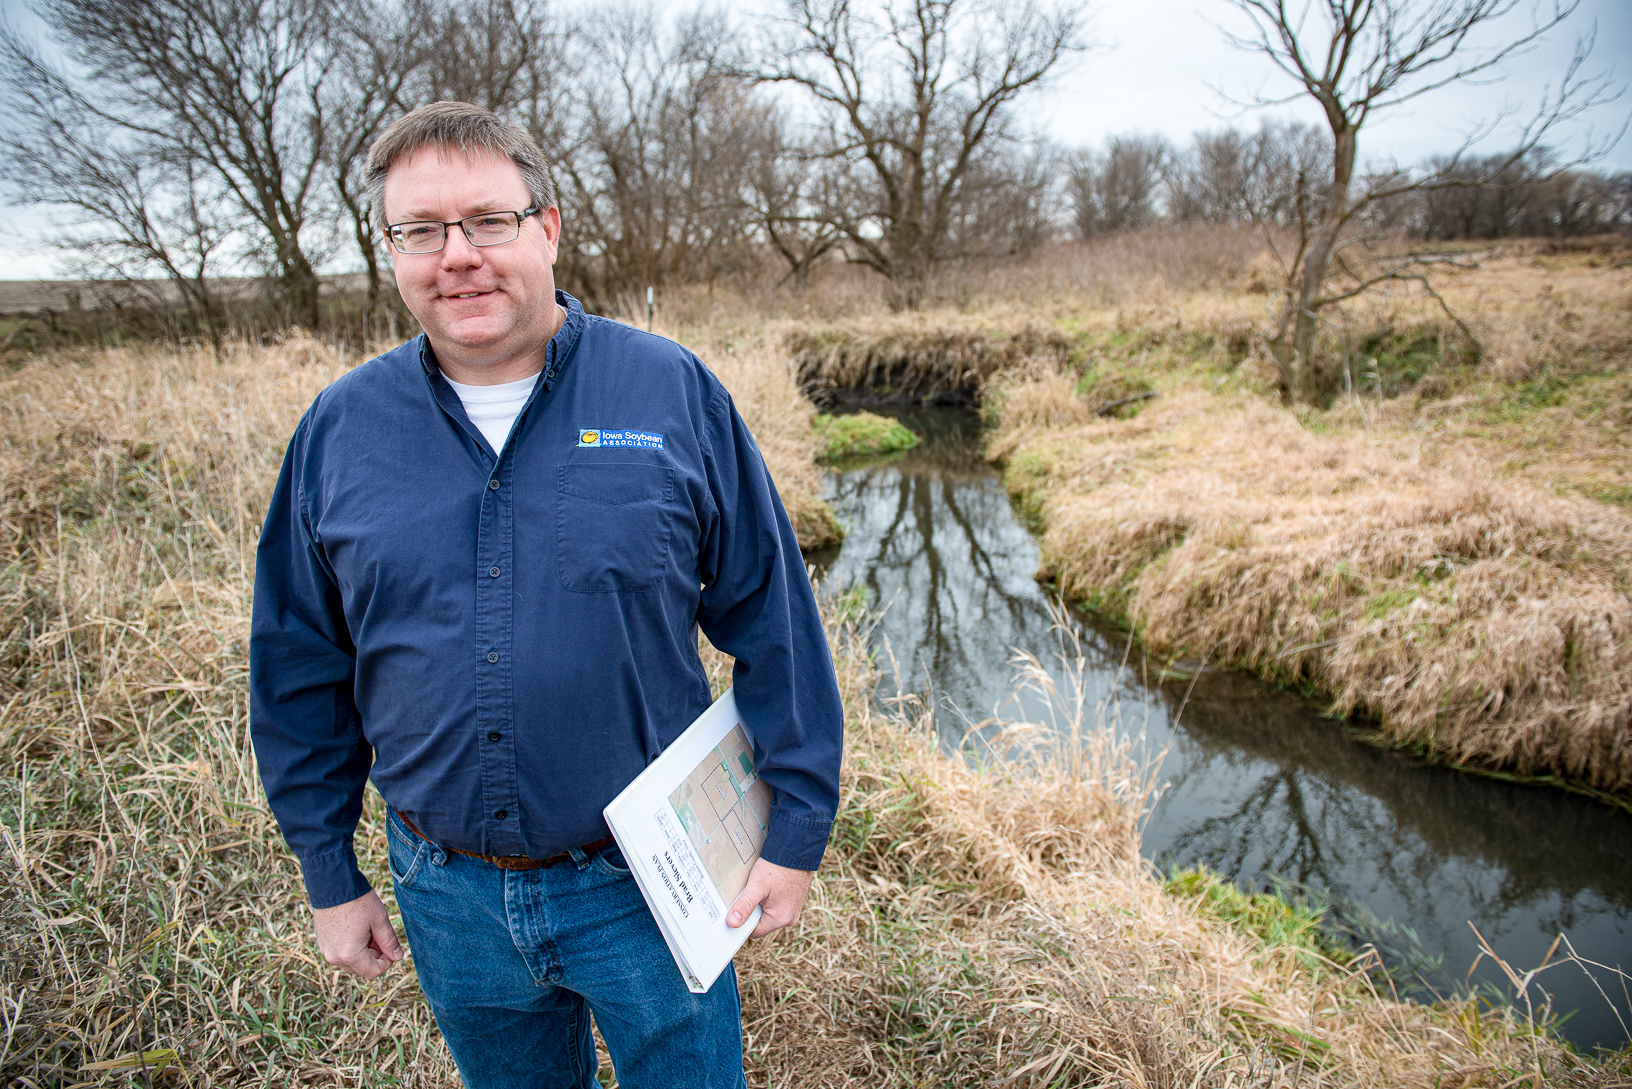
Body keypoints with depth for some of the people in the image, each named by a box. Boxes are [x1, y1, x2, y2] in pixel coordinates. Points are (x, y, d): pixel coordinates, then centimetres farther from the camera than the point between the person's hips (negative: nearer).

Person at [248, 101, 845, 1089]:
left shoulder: (674, 392, -10)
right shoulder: (339, 429, -3)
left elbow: (775, 627, -7)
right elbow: (301, 670, 6)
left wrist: (796, 831, -5)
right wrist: (330, 876, 9)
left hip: (645, 886, -2)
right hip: (448, 896, 3)